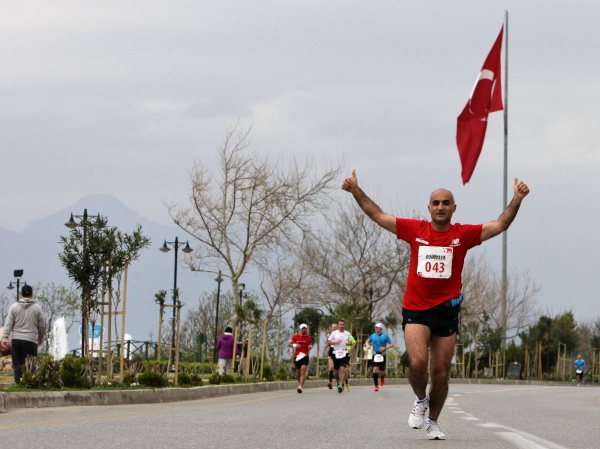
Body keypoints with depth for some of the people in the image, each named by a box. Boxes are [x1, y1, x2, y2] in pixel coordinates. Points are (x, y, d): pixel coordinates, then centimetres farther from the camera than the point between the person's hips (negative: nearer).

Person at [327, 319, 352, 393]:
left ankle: (341, 385, -18)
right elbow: (329, 342, 3)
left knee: (342, 369, -16)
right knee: (336, 371, 8)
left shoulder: (348, 334, 8)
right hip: (336, 353, 0)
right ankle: (338, 382, 35)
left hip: (344, 353, 0)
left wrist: (348, 343, -4)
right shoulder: (334, 333, 3)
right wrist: (335, 342, -14)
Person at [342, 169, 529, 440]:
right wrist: (356, 191, 1)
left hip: (446, 312, 1)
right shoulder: (414, 230, 3)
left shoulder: (463, 235, 2)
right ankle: (421, 400, 12)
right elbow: (378, 216, 7)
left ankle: (433, 421, 26)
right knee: (417, 362, -19)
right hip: (416, 310, -1)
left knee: (441, 373, 6)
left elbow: (500, 225, 0)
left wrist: (517, 200, -12)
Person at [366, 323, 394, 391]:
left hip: (382, 355, -1)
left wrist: (385, 348, -17)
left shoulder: (385, 336, 0)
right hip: (375, 354, 1)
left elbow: (392, 344, -1)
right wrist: (368, 345, 3)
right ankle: (376, 386, -10)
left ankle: (383, 378, 41)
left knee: (381, 371, 3)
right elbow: (367, 341, 26)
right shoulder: (373, 336, 8)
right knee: (375, 369, -15)